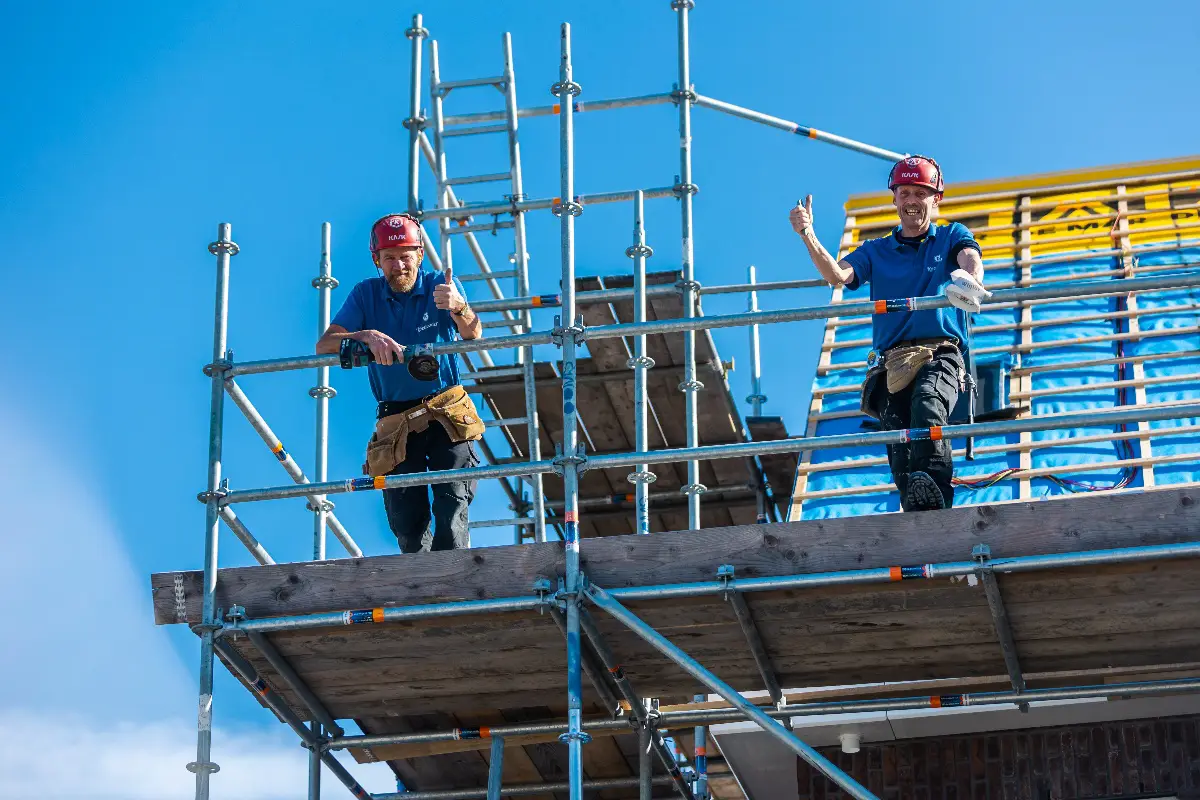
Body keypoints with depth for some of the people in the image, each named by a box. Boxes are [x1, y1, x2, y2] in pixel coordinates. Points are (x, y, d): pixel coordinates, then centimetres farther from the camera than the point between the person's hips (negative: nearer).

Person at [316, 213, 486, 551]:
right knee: (406, 523, -2)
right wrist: (367, 337, -29)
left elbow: (474, 335, -21)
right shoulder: (366, 295, 2)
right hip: (396, 419, 2)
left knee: (452, 514, -18)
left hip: (447, 412, -2)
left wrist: (458, 307, -45)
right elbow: (324, 345, -8)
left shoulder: (441, 286, -3)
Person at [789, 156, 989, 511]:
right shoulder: (876, 251, 24)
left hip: (941, 353, -3)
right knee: (901, 455, -17)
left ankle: (934, 500, -51)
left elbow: (970, 260, -5)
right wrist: (808, 236, -14)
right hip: (892, 363, 3)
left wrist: (969, 280, -32)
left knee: (927, 407, -35)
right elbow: (837, 275, 5)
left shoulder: (952, 237, 19)